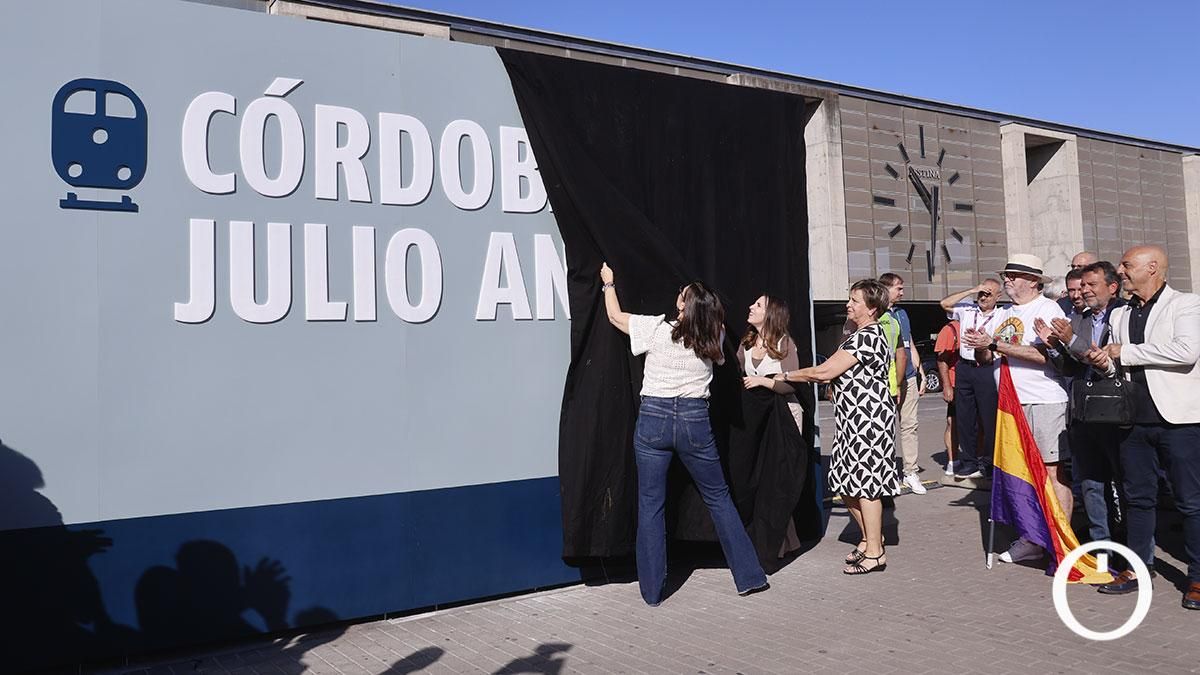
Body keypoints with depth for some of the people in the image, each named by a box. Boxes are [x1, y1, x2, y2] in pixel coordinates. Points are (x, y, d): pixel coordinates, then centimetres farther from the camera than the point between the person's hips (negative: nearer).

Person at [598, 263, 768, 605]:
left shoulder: (656, 329, -8)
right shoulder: (713, 337, -1)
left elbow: (615, 315, 7)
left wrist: (608, 283, 23)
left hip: (654, 419, -2)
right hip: (695, 421, 2)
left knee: (650, 505, 7)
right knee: (719, 498, 15)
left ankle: (652, 590, 13)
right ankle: (749, 577, 20)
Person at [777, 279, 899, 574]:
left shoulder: (867, 337, -17)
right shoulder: (863, 334, 17)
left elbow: (824, 372, -20)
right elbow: (843, 374, 22)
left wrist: (785, 375, -11)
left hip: (868, 417, -10)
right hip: (853, 418, 10)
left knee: (865, 483, -3)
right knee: (847, 485, 14)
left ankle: (875, 552, 7)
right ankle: (869, 538, 28)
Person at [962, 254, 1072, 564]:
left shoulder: (1047, 308, -6)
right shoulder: (1003, 315, 17)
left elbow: (1044, 354, -20)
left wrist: (995, 344, -18)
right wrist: (980, 345, -7)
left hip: (1044, 402, -7)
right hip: (1011, 402, 8)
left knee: (1053, 471, -5)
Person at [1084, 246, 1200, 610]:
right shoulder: (1120, 315, 14)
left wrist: (1125, 352, -15)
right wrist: (1104, 362, -4)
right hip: (1134, 420, 6)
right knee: (1137, 497, 12)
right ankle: (1138, 568, 22)